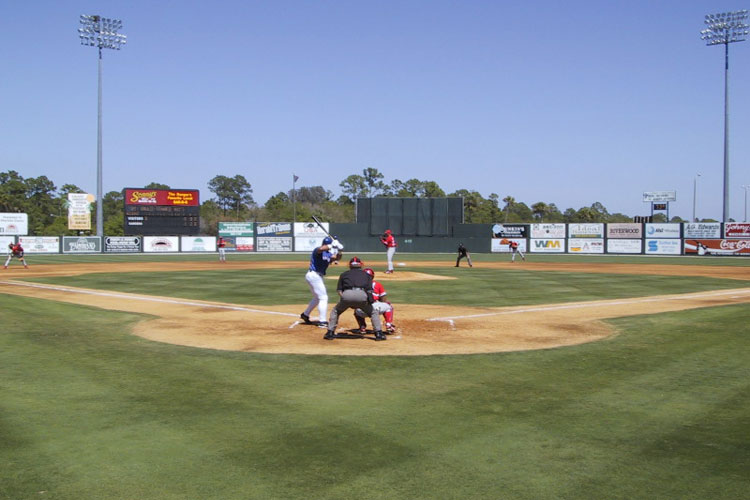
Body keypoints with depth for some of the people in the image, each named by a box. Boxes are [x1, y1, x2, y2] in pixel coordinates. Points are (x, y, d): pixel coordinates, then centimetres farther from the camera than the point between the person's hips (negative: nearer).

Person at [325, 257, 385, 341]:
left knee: (335, 311, 26)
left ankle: (330, 333, 19)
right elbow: (369, 290, 14)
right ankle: (379, 333, 9)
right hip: (362, 295, 0)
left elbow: (339, 290, 17)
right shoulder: (366, 274, 28)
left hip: (346, 294, 0)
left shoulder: (344, 274, 29)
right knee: (374, 313, 21)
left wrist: (348, 302, 17)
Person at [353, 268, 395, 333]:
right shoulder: (377, 284, 19)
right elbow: (383, 300, 17)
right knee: (389, 306, 30)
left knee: (356, 311, 40)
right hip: (375, 307, -1)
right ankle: (389, 325, 16)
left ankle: (362, 327, 18)